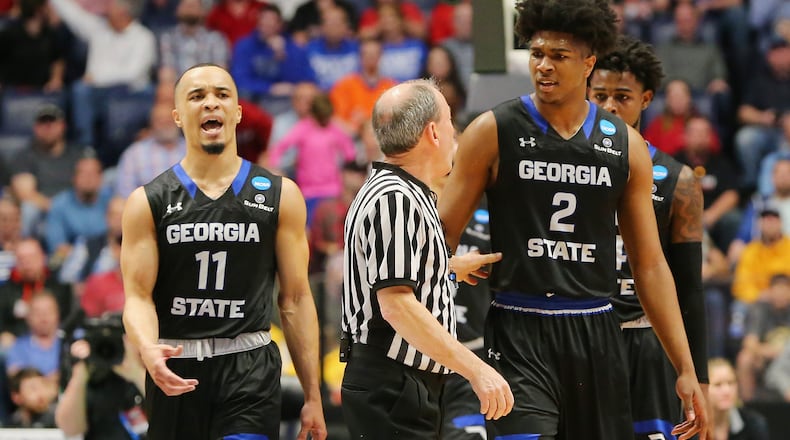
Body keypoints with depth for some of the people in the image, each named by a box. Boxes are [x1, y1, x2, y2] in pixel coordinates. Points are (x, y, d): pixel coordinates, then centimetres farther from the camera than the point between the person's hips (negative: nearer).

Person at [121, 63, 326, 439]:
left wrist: (313, 397, 2)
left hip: (250, 370, -1)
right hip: (175, 371, 1)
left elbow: (296, 299, 5)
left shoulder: (279, 196, 5)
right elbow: (138, 296, -3)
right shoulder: (148, 202, 3)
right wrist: (148, 349, -26)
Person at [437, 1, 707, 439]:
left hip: (596, 336, 4)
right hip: (518, 336, -4)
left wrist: (685, 369, 7)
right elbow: (442, 236, 0)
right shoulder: (493, 132, -1)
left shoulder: (625, 145, 8)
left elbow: (649, 265, 11)